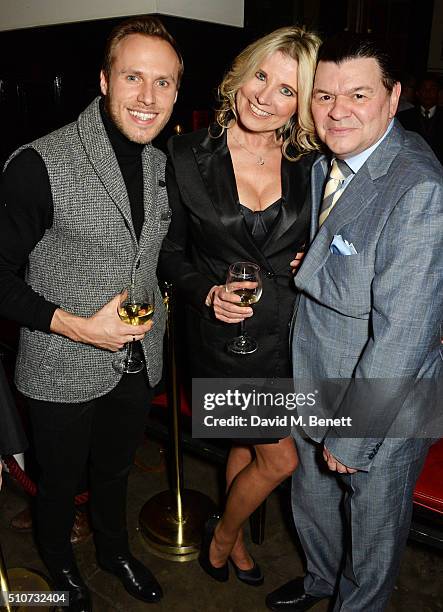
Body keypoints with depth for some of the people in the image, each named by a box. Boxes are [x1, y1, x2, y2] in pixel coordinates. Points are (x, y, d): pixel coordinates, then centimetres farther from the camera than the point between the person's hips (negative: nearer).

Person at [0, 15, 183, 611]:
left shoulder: (162, 165, 0)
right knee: (60, 482, 22)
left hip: (138, 360, 5)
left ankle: (114, 549, 57)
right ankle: (59, 564, 54)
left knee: (115, 470, 28)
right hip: (64, 372, -4)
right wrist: (74, 325, -23)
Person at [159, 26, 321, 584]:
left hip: (289, 333, 4)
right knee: (280, 458, 6)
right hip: (224, 332, -4)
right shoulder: (188, 156, -10)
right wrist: (206, 292, -18)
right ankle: (224, 534, 38)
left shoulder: (307, 165, -2)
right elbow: (170, 250, -2)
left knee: (247, 442, 22)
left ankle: (232, 537, 51)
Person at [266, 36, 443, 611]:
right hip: (315, 388, 8)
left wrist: (351, 435, -19)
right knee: (311, 500, 29)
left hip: (382, 411, -7)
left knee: (373, 529, 21)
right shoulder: (326, 163, 0)